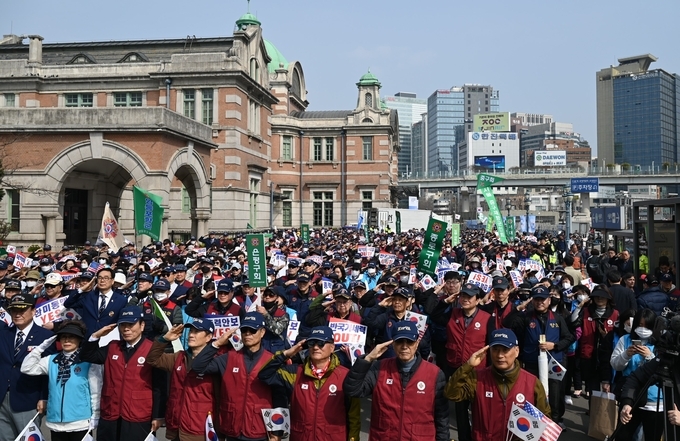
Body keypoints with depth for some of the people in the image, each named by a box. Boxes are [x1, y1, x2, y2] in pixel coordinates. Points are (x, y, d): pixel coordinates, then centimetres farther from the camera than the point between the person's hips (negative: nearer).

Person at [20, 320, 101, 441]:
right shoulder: (51, 360, 7)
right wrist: (42, 347, -5)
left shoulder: (88, 362, -6)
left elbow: (96, 392, -3)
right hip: (55, 423, 4)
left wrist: (95, 417, -4)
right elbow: (26, 368, -1)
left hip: (80, 424, -3)